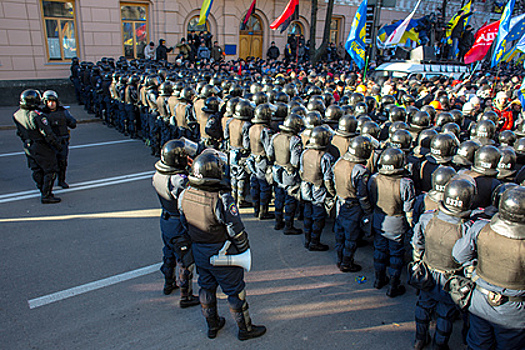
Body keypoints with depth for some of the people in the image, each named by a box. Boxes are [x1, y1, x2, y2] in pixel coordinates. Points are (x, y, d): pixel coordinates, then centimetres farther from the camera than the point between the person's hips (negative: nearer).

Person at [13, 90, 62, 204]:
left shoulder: (16, 115, 0)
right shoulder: (37, 115, -25)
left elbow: (19, 132, 12)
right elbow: (48, 133, -22)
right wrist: (57, 145, -11)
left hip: (28, 147, 8)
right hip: (41, 148, -8)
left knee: (37, 171, 19)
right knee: (50, 171, 2)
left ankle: (45, 192, 32)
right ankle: (46, 196, 3)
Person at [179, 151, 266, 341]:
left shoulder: (185, 195, -9)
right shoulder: (221, 199, -30)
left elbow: (185, 223, 5)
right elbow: (236, 230, -22)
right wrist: (244, 249, -5)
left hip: (198, 252, 6)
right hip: (222, 254, -6)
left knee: (207, 287, 24)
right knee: (235, 291, 13)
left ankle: (212, 325, 42)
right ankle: (245, 329, 31)